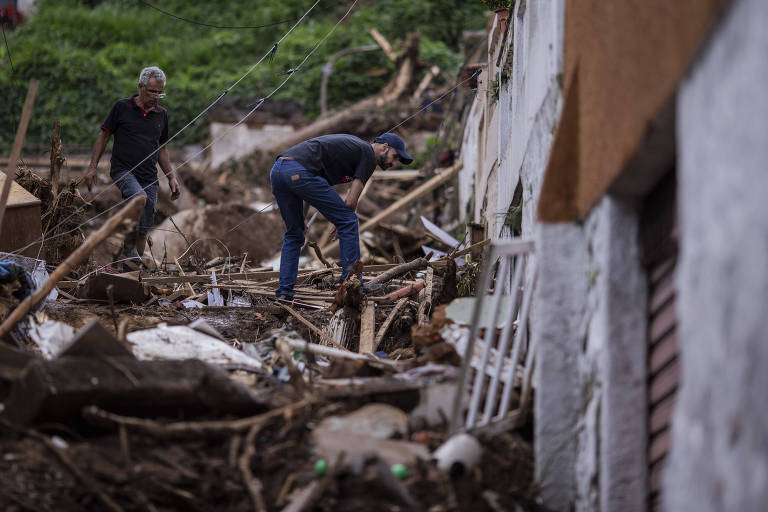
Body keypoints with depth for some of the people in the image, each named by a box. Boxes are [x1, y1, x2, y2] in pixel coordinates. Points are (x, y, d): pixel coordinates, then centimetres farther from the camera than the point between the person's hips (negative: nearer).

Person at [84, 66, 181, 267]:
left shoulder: (161, 115, 13)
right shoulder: (122, 107, 0)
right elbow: (104, 136, 5)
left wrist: (172, 177, 14)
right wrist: (93, 167, -2)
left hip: (149, 176, 5)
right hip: (123, 170, -5)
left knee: (143, 230, 1)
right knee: (140, 198, -34)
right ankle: (128, 247, -21)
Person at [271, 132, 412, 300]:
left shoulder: (351, 144, 33)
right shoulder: (369, 155, 7)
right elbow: (351, 201, 2)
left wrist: (302, 217, 32)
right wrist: (341, 221, 21)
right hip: (298, 172, -9)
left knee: (293, 234, 23)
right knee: (348, 222, 3)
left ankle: (284, 291, 16)